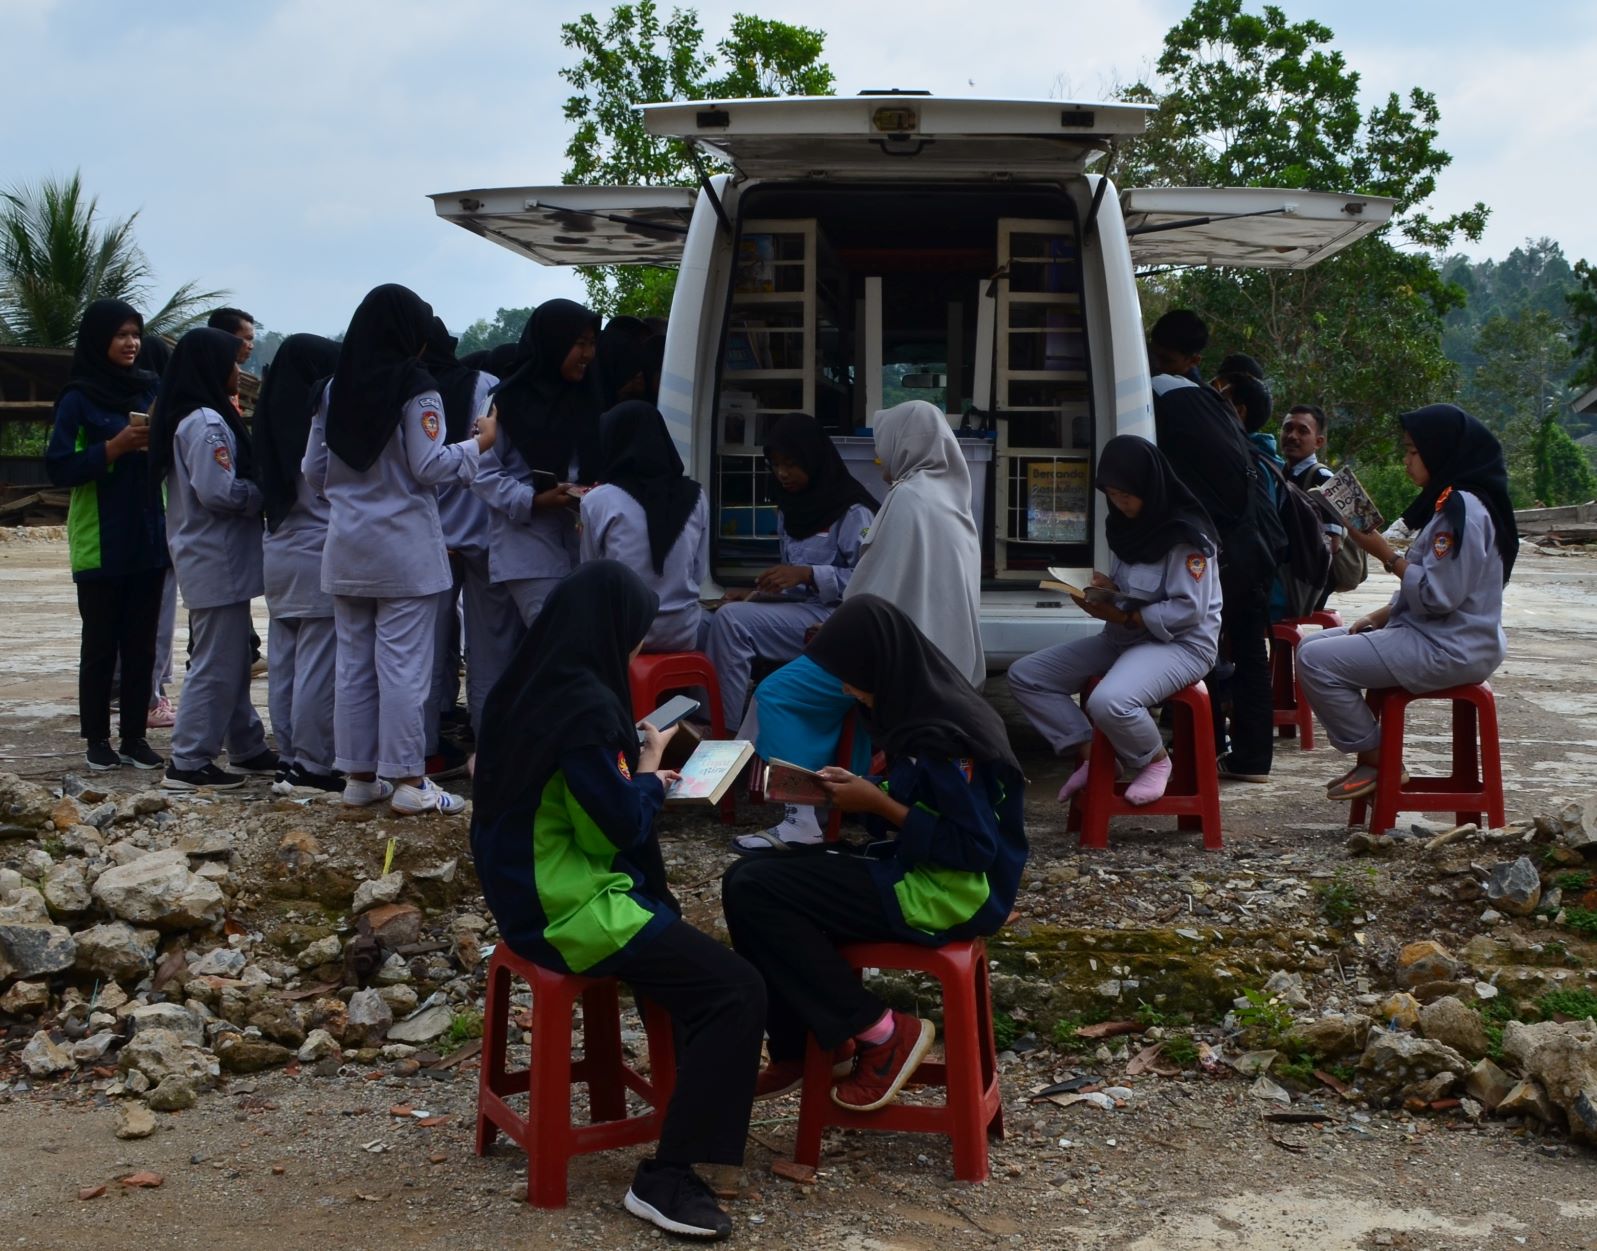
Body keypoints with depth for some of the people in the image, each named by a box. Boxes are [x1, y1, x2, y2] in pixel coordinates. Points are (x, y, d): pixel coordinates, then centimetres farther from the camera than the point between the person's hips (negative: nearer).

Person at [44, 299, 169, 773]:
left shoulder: (149, 389, 8)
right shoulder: (78, 399, -6)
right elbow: (59, 467, -10)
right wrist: (115, 447, -20)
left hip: (148, 537, 4)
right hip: (100, 542, -4)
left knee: (141, 641, 6)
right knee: (101, 642, 2)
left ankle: (135, 735, 13)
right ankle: (96, 738, 11)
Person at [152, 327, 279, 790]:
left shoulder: (196, 418, 14)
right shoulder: (206, 423, -17)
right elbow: (219, 491, -23)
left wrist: (255, 490, 5)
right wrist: (265, 496, -9)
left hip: (214, 557, 10)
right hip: (216, 558, -10)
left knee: (233, 659, 15)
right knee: (217, 663, -5)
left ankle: (247, 749, 23)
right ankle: (188, 762, -1)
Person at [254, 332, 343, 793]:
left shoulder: (274, 415, 9)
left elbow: (264, 484, 15)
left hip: (279, 551, 8)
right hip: (319, 551, -8)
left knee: (283, 663, 9)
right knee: (318, 664, -4)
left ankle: (288, 758, 15)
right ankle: (313, 765, -1)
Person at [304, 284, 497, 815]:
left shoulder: (334, 389, 6)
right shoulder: (415, 388, -10)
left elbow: (313, 471, 10)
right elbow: (428, 467, -13)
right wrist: (478, 443, 1)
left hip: (346, 546, 6)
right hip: (403, 546, -6)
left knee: (354, 661, 11)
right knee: (404, 663, -2)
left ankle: (359, 776, 17)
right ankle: (407, 780, 1)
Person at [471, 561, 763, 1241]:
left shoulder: (527, 688, 6)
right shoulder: (584, 707, -22)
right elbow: (619, 827, -19)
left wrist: (633, 763, 6)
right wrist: (651, 774, -2)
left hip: (532, 892, 10)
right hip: (572, 909, -10)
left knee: (692, 955, 25)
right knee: (737, 989, -12)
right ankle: (666, 1179, -11)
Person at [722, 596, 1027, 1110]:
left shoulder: (947, 732, -22)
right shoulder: (924, 709, 7)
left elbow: (974, 848, -22)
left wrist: (878, 804, -17)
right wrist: (861, 789, 1)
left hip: (947, 893, -10)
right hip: (919, 872, 10)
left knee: (750, 891, -14)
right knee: (750, 874, 9)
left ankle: (883, 1034, -7)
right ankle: (796, 1050, 13)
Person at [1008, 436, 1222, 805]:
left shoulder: (1186, 535, -15)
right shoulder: (1128, 525, 9)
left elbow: (1188, 610, -20)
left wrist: (1122, 617, -20)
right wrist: (1108, 589, -4)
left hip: (1182, 643, -9)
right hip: (1126, 637, 9)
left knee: (1108, 703, -38)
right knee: (1024, 675, -1)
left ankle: (1156, 761, -7)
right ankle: (1093, 756, 1)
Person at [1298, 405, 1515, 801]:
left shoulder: (1463, 509, -18)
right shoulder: (1449, 503, 15)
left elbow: (1438, 594, -24)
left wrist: (1385, 553, -16)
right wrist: (1382, 615, 9)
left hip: (1449, 650, -11)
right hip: (1430, 634, 11)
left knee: (1316, 661, -18)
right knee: (1313, 645, 13)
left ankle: (1377, 760, -2)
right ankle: (1370, 757, 12)